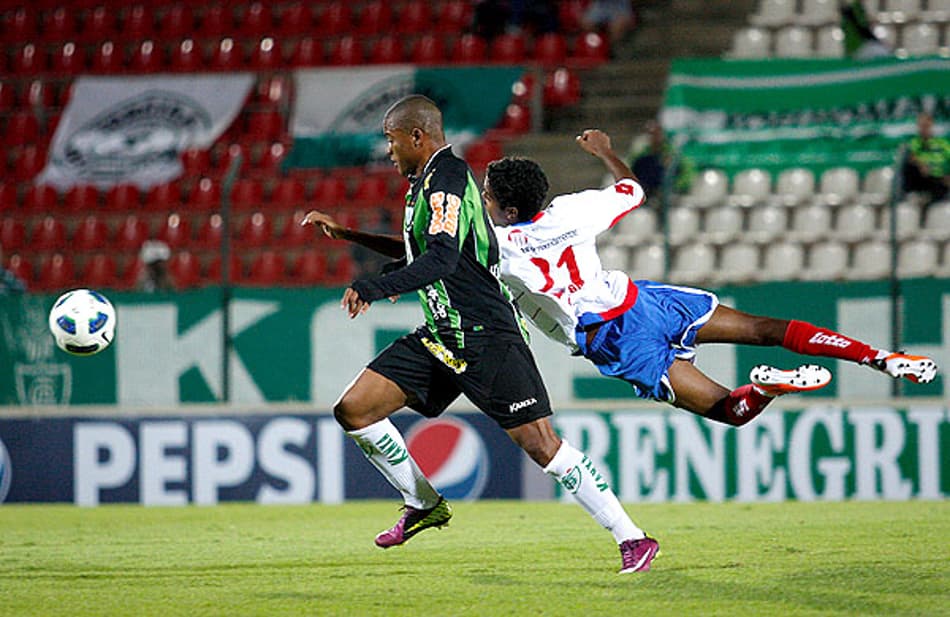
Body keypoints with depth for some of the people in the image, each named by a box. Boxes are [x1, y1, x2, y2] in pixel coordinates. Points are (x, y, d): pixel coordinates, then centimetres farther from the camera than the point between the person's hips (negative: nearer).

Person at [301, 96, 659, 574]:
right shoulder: (427, 180, 16)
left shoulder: (446, 180, -14)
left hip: (486, 337, -10)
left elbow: (441, 259, -28)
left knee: (540, 444, -13)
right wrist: (348, 235, 32)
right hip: (440, 338, 10)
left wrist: (373, 289, -31)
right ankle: (424, 505, 16)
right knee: (353, 410, 2)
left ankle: (632, 539, -7)